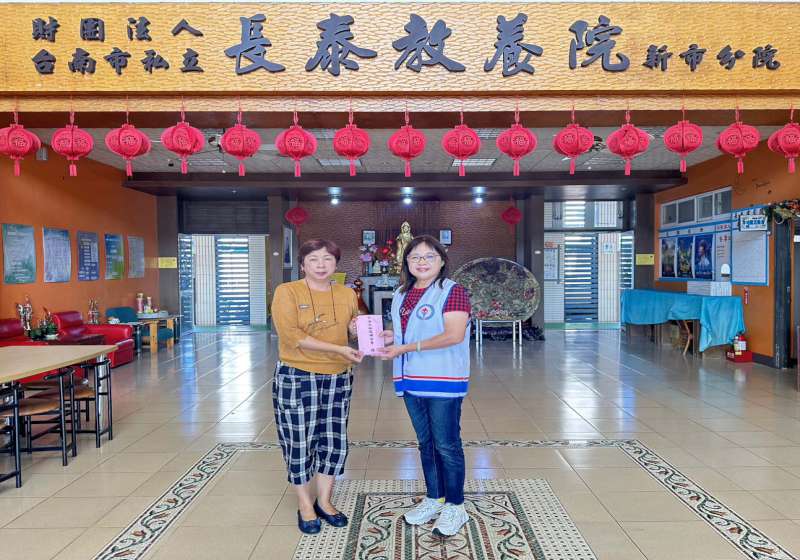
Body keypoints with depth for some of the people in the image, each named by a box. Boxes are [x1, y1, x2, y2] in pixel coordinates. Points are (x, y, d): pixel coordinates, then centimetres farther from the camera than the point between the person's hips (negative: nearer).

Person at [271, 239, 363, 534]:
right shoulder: (287, 292, -9)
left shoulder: (347, 294, 6)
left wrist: (356, 329, -4)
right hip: (296, 378, -4)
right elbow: (291, 336, -18)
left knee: (335, 441, 11)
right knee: (299, 442, 6)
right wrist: (338, 349, -22)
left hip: (338, 378, 5)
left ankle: (324, 501, 31)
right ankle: (305, 506, 25)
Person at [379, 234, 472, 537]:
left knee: (446, 445, 3)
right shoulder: (402, 294, 11)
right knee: (425, 443, 17)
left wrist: (405, 348, -21)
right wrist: (391, 336, 0)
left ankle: (455, 507, 20)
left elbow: (454, 335, -22)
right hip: (411, 381, 7)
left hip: (443, 381, -7)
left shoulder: (452, 292, -12)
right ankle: (433, 499, 33)